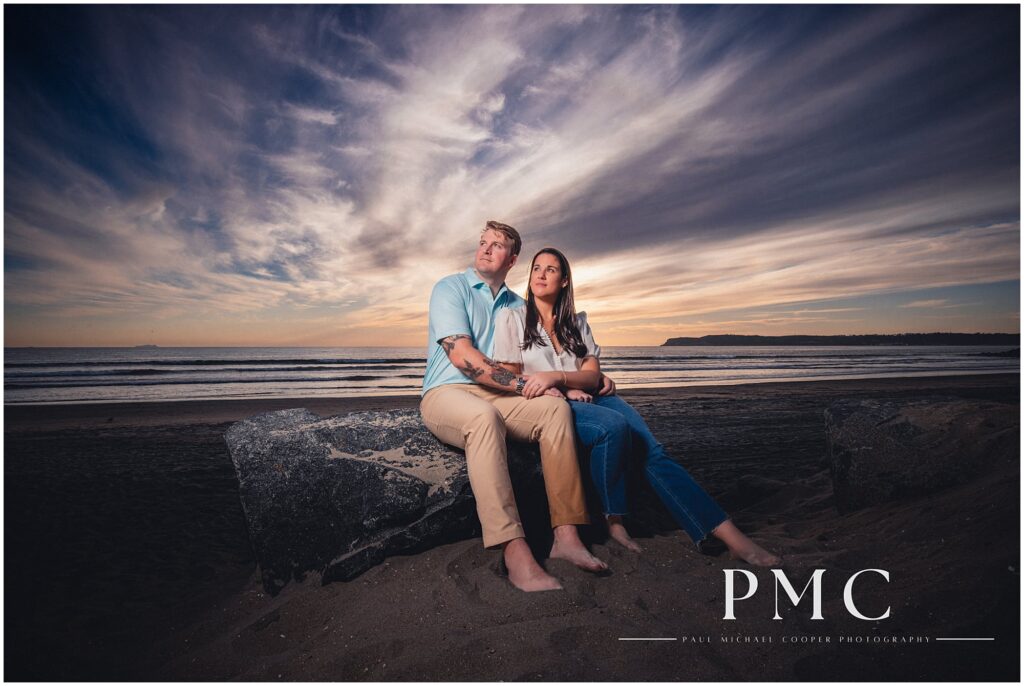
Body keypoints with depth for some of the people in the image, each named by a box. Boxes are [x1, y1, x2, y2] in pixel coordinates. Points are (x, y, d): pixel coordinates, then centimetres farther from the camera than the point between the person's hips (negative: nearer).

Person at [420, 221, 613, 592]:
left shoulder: (516, 305, 18)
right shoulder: (450, 288, 0)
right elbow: (461, 356, -15)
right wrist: (522, 384, -18)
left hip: (496, 396, 5)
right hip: (446, 393, -5)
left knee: (556, 408, -22)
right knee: (484, 415, -38)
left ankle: (565, 535, -23)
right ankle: (515, 552, -40)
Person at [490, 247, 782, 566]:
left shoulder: (576, 322, 16)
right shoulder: (511, 317, 6)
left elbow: (592, 374, 5)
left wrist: (557, 377, -18)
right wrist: (558, 392, -16)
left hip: (585, 399, 4)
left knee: (651, 449, -20)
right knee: (614, 426, -33)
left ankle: (729, 534, -21)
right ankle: (614, 522, -17)